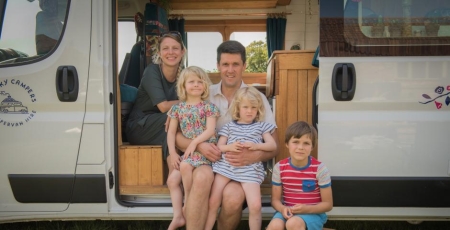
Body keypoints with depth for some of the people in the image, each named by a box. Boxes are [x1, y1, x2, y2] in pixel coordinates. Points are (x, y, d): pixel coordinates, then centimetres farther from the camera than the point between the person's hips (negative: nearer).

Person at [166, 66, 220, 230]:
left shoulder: (208, 107, -5)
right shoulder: (177, 108, 6)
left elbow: (210, 130, -13)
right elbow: (171, 132, 7)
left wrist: (194, 143, -22)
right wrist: (172, 153, -3)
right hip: (186, 150, 5)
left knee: (185, 166, -29)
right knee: (172, 180, -5)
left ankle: (188, 198, -4)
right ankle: (178, 216, 3)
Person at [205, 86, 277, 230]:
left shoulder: (261, 126, 14)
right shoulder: (229, 126, 14)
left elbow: (273, 145, 6)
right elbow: (219, 146, 11)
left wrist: (256, 146, -13)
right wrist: (229, 147, -13)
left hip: (249, 168, -1)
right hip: (226, 165, 1)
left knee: (255, 205, -16)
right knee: (213, 201, -3)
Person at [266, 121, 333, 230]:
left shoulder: (319, 168, -11)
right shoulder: (279, 167, -4)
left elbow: (328, 204, -5)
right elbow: (275, 199, 3)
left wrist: (307, 209, -22)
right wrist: (283, 209, -21)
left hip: (312, 213, -2)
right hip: (288, 211, 3)